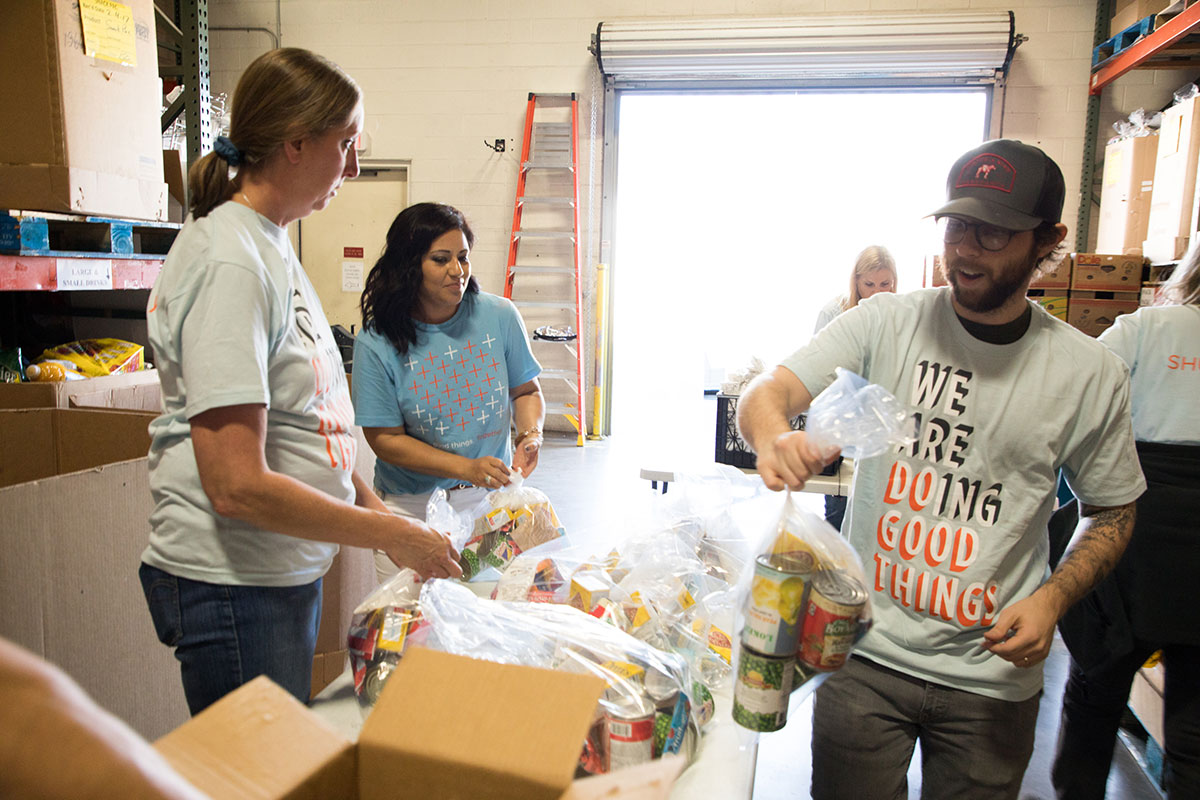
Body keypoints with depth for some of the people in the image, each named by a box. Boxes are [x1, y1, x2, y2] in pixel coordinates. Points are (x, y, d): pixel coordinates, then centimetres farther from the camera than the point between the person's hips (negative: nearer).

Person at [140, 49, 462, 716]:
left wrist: (374, 507, 8)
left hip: (288, 572, 9)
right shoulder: (228, 260, -20)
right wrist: (391, 534, -17)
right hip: (234, 586, -9)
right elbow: (236, 484, -25)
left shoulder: (272, 246, 9)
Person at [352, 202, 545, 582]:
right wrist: (466, 468, -20)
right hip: (412, 508, -1)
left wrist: (531, 434, -13)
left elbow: (526, 391, 8)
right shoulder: (376, 344, -11)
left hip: (492, 498, 2)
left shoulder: (499, 316, -4)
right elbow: (385, 438, -9)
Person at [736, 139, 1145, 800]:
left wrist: (1053, 597, -10)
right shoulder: (886, 323, -8)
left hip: (993, 676, 1)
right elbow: (764, 392, -13)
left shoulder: (1090, 373, -4)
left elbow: (1111, 512, 7)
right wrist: (773, 438, -37)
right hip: (863, 649, -1)